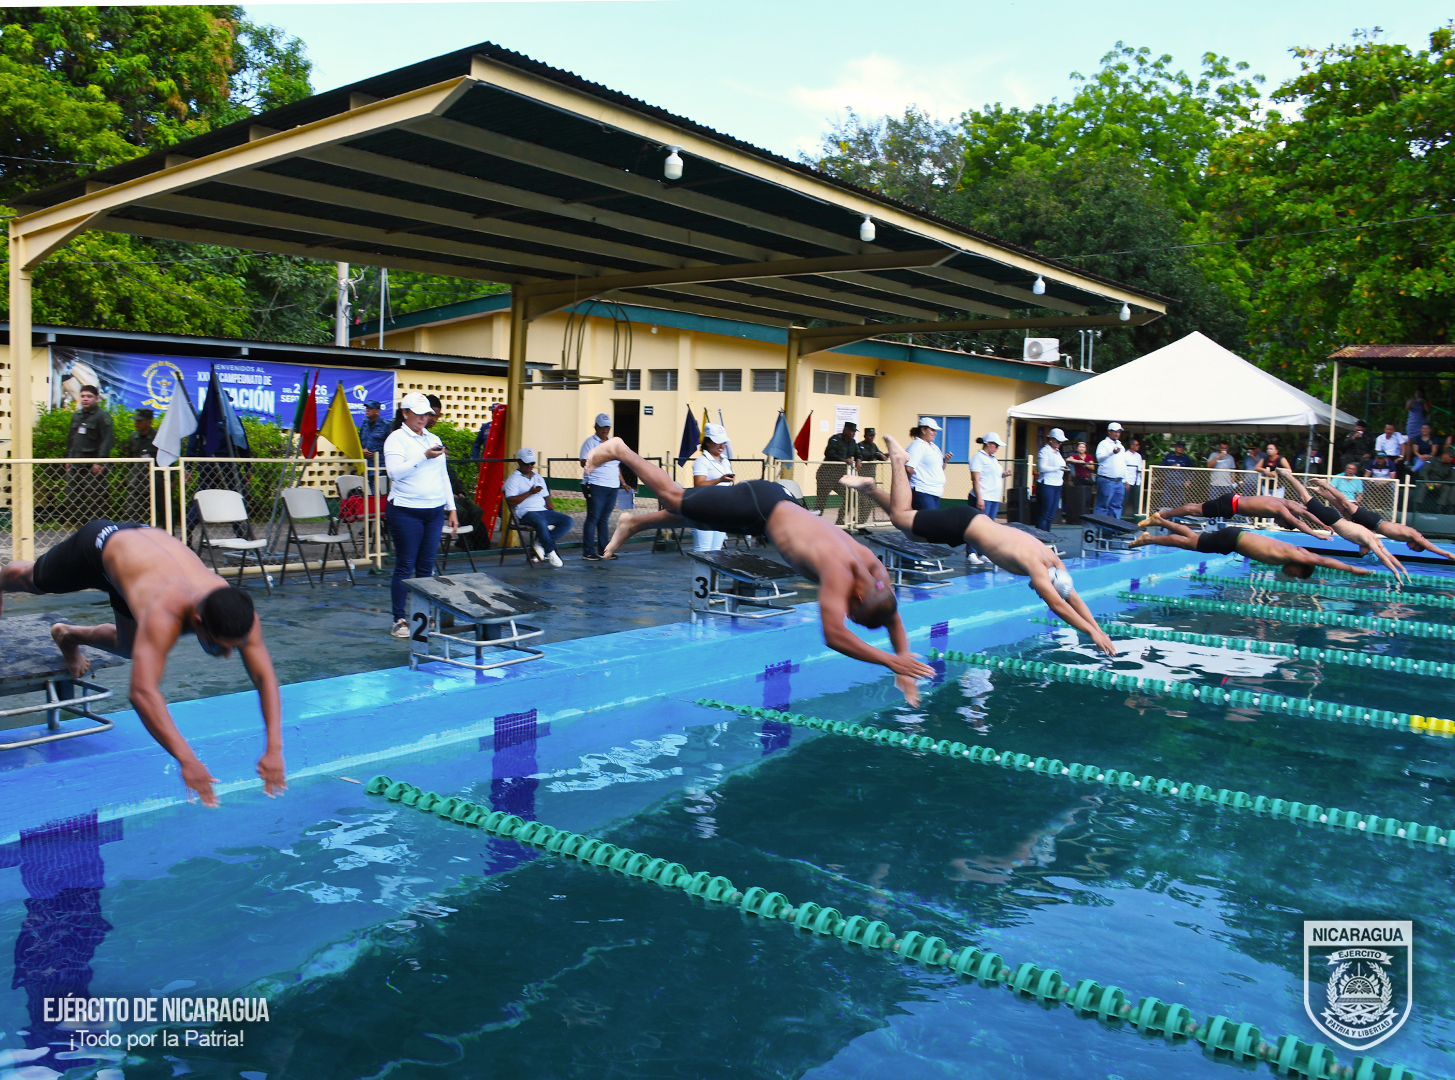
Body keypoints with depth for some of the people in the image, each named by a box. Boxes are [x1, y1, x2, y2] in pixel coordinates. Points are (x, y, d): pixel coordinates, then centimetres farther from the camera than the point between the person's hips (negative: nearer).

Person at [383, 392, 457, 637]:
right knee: (405, 567, -3)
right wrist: (424, 456, -26)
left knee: (426, 566, 7)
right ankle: (399, 620, 4)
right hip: (406, 511, -6)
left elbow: (444, 476, 21)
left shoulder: (433, 439, 17)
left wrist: (451, 509, 16)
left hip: (435, 511, 6)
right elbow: (394, 471, -18)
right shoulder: (396, 438, -3)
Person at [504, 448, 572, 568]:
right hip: (525, 513, -7)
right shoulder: (513, 479, 6)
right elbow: (511, 500, -8)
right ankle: (550, 553, -24)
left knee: (567, 521, -15)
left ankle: (540, 544, -18)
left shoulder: (538, 478, 27)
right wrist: (530, 493, -15)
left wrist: (549, 503, 5)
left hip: (543, 511, 7)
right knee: (541, 522, -40)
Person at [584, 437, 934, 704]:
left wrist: (904, 668, -12)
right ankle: (620, 450, 31)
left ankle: (633, 522, 49)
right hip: (758, 503, -6)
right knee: (674, 498, 13)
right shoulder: (839, 572, -37)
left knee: (689, 516, 26)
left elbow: (893, 620, -1)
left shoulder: (874, 569, -15)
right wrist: (893, 662, -45)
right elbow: (833, 635, -47)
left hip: (776, 501, 6)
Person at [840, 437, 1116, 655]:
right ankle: (897, 460, 15)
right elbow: (1057, 605, -33)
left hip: (976, 520, 7)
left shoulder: (1053, 560, -7)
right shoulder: (1036, 566, -29)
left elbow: (1072, 596, 2)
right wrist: (1092, 632, -31)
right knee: (900, 516, 2)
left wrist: (1098, 629, -3)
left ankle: (869, 487, 24)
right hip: (964, 525, -7)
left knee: (905, 519, 18)